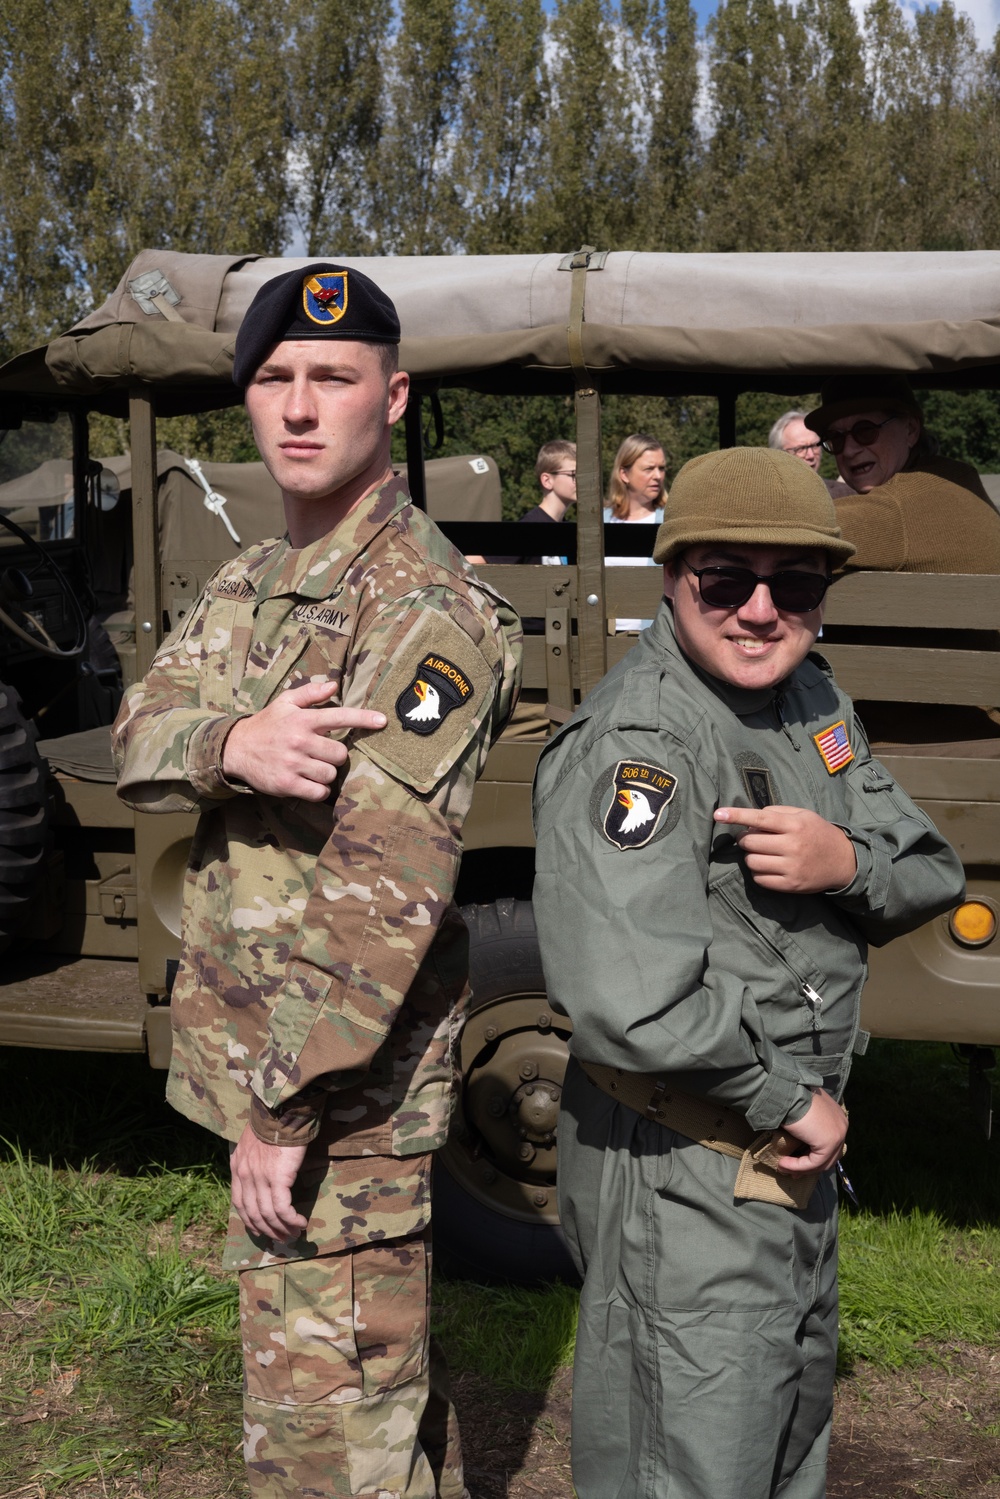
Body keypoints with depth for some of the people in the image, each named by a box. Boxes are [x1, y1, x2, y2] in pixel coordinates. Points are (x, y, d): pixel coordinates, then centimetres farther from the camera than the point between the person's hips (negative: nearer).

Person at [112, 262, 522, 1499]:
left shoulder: (429, 611, -18)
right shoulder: (247, 587, 12)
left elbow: (388, 893, -24)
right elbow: (137, 736, -1)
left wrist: (285, 1107, -22)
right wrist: (231, 741, -24)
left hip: (343, 1075, -9)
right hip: (248, 1049, 9)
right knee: (381, 1354, 24)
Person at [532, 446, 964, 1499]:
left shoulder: (809, 696, 4)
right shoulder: (633, 741, -25)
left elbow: (931, 882, 6)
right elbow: (630, 1003, -36)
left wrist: (848, 862, -18)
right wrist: (790, 1102, -21)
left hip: (794, 1154, 9)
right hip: (682, 1168, -9)